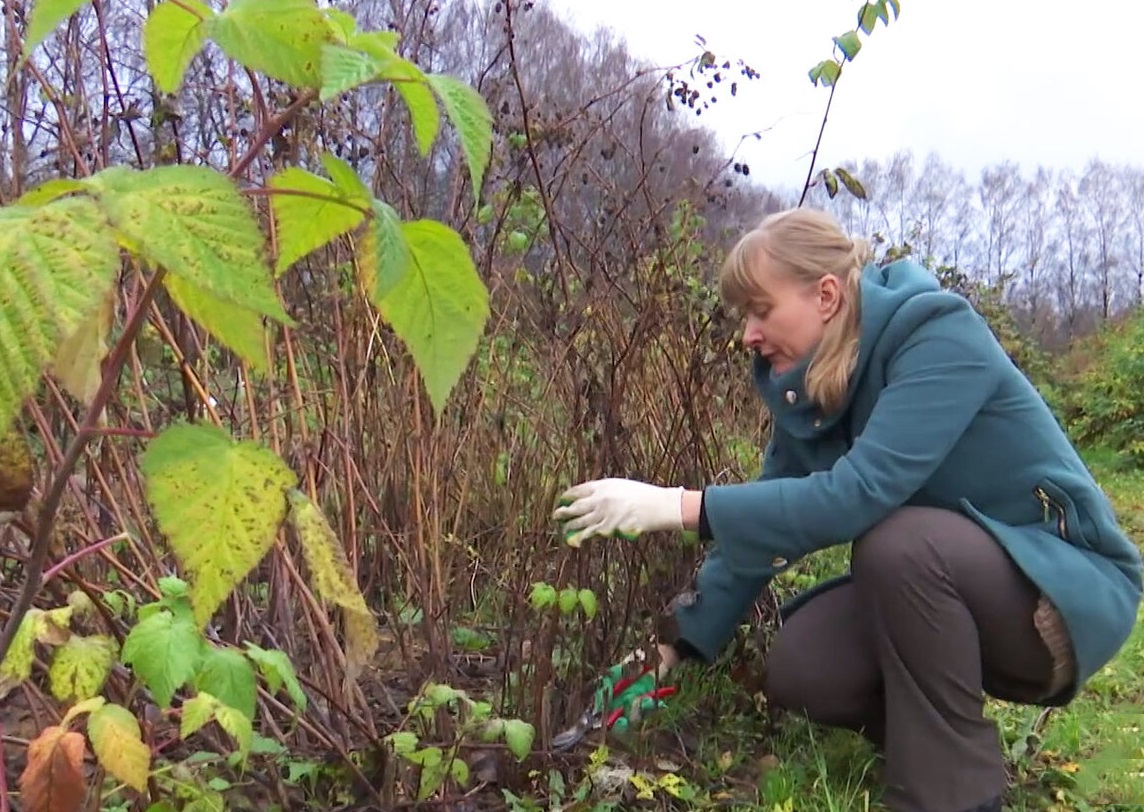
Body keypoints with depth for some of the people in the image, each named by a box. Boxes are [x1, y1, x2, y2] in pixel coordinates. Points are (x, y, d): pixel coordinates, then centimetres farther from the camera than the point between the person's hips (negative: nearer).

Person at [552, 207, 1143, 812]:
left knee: (899, 542, -34)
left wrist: (679, 507, -37)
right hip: (941, 587, 6)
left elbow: (857, 494, -37)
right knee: (799, 672, -16)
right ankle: (939, 734, 13)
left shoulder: (941, 340, -25)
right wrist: (681, 643, -2)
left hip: (1070, 583, -6)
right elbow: (769, 519, 2)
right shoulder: (809, 381, -2)